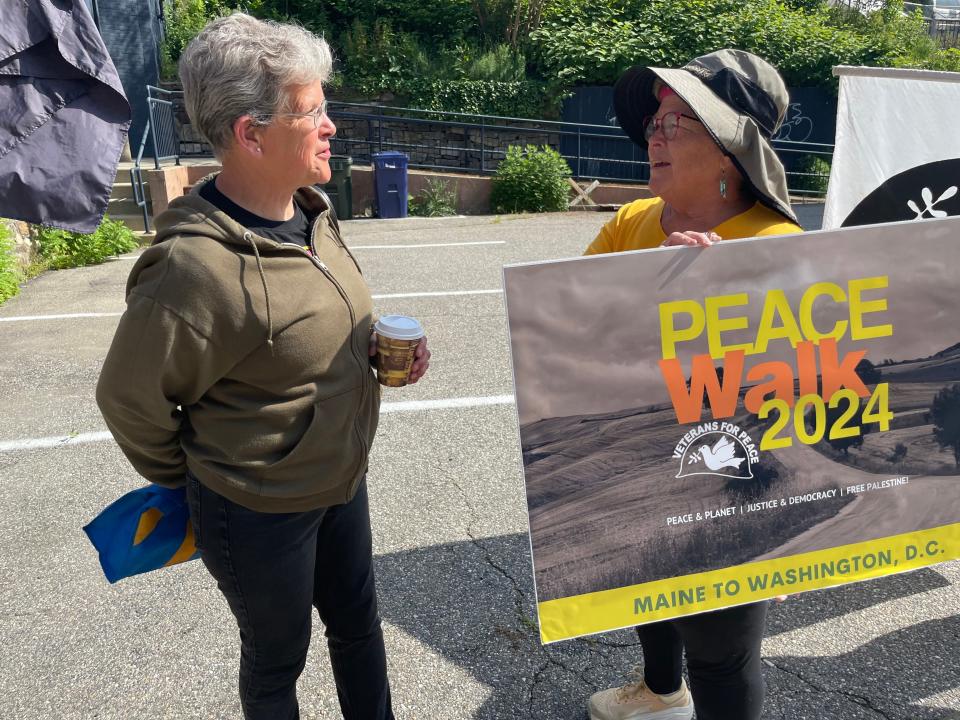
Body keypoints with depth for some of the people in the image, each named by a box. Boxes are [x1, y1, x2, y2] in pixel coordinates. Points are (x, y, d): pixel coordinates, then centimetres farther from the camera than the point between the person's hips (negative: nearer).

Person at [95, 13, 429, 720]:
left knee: (358, 623, 25)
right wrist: (185, 479, -1)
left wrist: (384, 348, -7)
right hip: (260, 514, -7)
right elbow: (129, 400, -18)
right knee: (279, 654, 19)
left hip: (342, 480, 7)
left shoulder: (312, 211, -6)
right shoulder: (193, 268, -31)